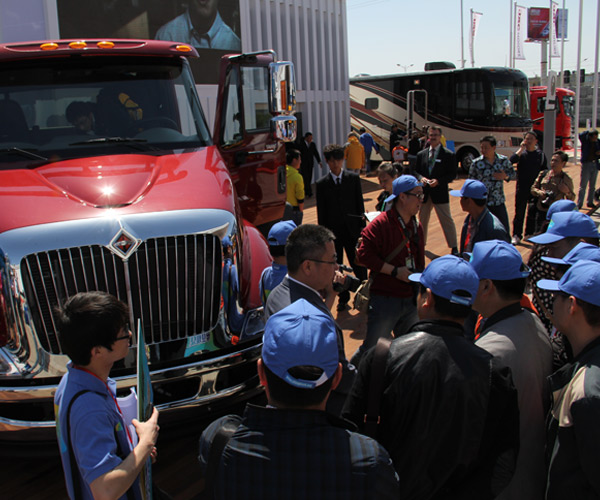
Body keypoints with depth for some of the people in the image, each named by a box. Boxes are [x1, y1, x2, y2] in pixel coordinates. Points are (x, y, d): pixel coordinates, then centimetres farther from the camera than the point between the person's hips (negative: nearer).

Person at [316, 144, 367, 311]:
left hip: (352, 230, 0)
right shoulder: (322, 184, 0)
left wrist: (362, 227, 0)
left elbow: (360, 205, 5)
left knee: (358, 265, 4)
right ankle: (343, 298, 23)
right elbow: (321, 212, 1)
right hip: (333, 233, 0)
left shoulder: (353, 179, 3)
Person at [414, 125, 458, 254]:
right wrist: (421, 178, -11)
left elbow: (453, 174, -6)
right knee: (422, 219, 15)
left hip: (440, 192, -4)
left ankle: (454, 247, 8)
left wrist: (438, 181, -19)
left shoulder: (448, 154, -4)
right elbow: (416, 171, 11)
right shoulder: (421, 154, 8)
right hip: (424, 192, 4)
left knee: (447, 220, -1)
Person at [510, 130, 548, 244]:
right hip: (521, 188, -1)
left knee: (533, 213, 7)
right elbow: (512, 160, -21)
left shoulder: (540, 154, 4)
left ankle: (530, 234, 20)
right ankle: (516, 235, 11)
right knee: (519, 212, 3)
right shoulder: (521, 152, 0)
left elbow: (545, 171, 8)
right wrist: (521, 149, -20)